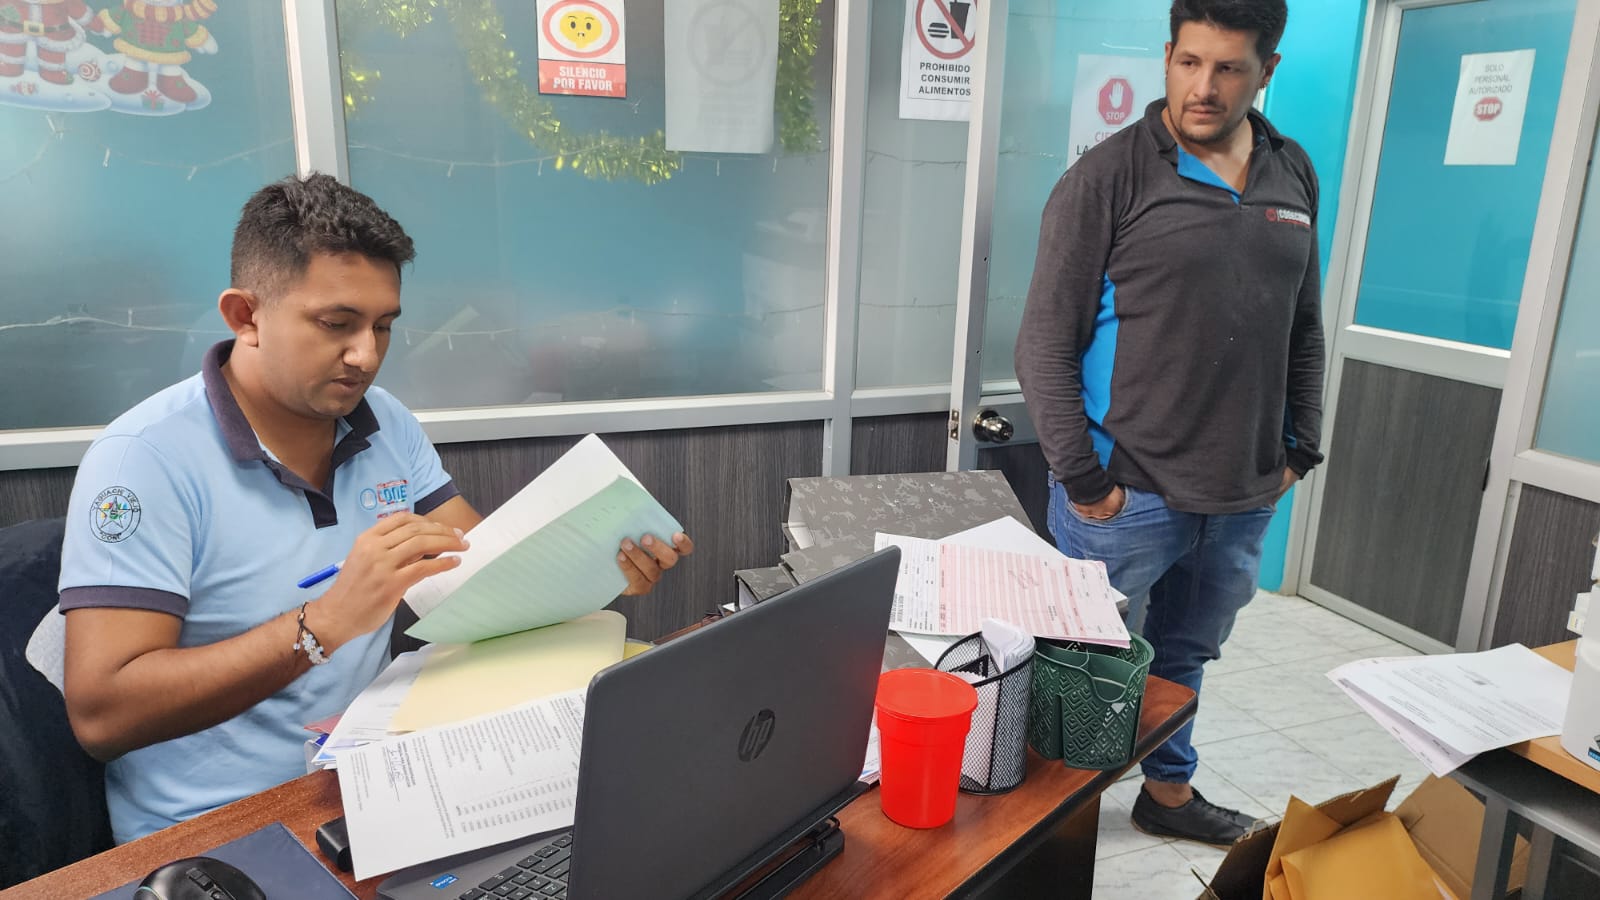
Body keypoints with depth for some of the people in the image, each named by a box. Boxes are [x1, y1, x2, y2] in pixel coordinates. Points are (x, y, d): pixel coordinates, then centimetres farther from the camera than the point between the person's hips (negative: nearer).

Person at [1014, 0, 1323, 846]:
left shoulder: (1294, 176, 9)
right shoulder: (1108, 176, -9)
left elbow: (1305, 328, 16)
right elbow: (1046, 343, -10)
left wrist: (1297, 447, 11)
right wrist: (1079, 476, -13)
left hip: (1244, 498, 5)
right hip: (1128, 497, -5)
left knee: (1184, 659, 22)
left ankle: (1169, 791, 43)